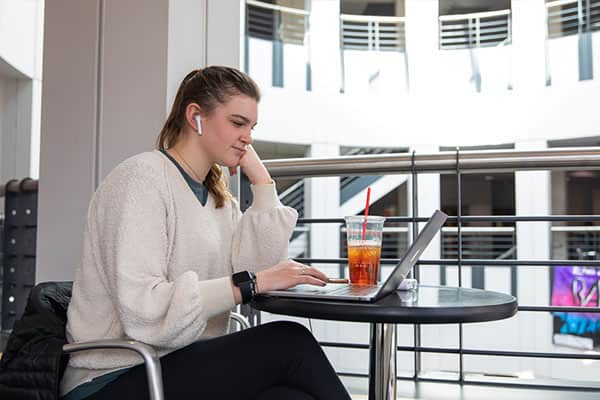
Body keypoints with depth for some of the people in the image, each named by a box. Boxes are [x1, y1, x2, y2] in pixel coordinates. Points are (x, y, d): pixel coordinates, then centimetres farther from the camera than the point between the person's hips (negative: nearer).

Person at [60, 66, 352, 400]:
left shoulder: (219, 197, 11)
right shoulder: (142, 177, -13)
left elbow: (263, 267, -5)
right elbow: (144, 312, -24)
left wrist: (261, 178, -1)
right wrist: (251, 283, -25)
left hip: (187, 366, 6)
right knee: (289, 342, -20)